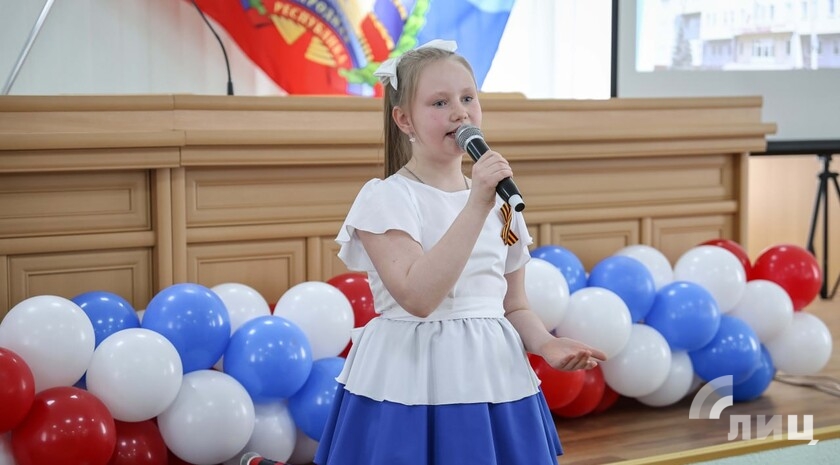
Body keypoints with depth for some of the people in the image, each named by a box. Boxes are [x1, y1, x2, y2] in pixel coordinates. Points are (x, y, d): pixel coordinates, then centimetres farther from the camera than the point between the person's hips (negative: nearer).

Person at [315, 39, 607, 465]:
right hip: (414, 385, -5)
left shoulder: (500, 199, 9)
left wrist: (545, 344, -7)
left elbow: (513, 306, 13)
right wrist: (477, 205, -24)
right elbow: (418, 296, -22)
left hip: (492, 381, 5)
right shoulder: (385, 198, -8)